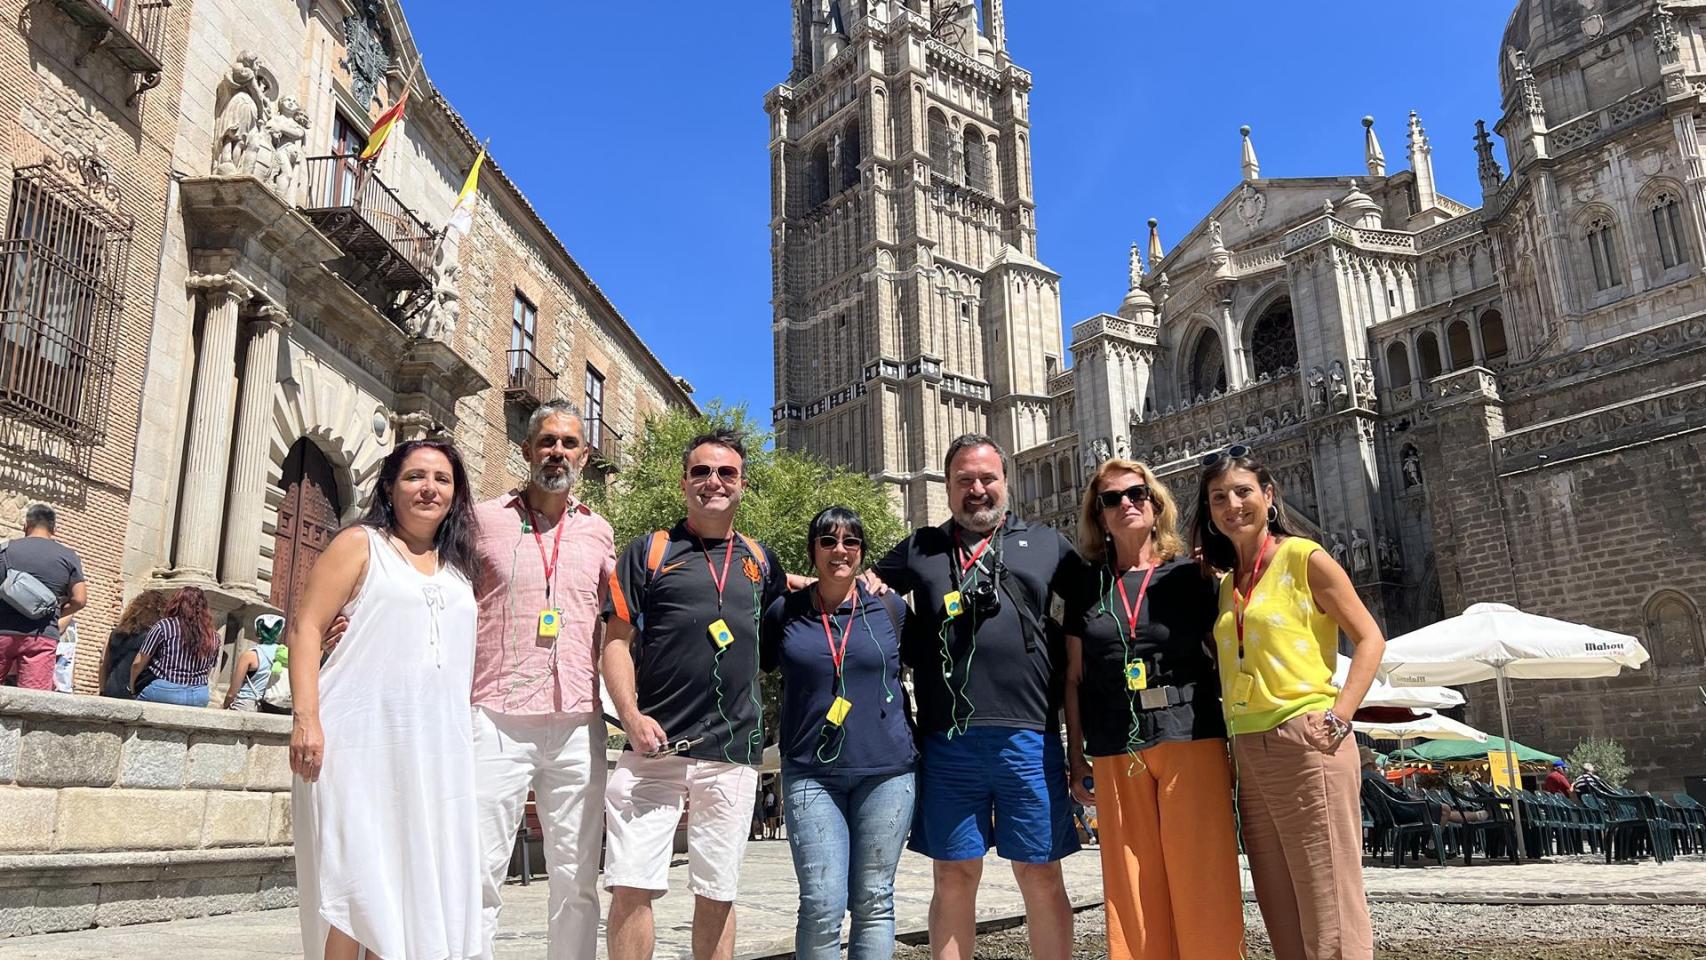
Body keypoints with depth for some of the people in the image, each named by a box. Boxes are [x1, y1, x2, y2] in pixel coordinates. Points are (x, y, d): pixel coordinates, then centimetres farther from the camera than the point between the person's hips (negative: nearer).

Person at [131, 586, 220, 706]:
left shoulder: (164, 626, -2)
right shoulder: (213, 637, 7)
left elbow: (138, 664, 3)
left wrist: (132, 688, 18)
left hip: (164, 692, -3)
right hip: (200, 697, 4)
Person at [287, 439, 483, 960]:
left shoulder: (460, 567, 19)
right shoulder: (360, 544, 6)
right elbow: (305, 626, -3)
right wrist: (305, 717, -14)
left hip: (437, 751, 5)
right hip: (362, 742, -4)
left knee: (420, 884, 5)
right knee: (355, 882, -3)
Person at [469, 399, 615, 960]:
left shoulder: (598, 532, 13)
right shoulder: (484, 520, 6)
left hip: (578, 725, 3)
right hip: (498, 719, -2)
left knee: (577, 881, 8)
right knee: (479, 872, -3)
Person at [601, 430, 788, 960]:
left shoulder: (759, 559, 14)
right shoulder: (650, 551, 5)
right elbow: (616, 641, 1)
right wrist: (632, 716, -14)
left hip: (733, 755, 3)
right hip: (655, 744, -2)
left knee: (716, 895, 11)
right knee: (631, 886, -4)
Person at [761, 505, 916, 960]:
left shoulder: (891, 609, 5)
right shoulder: (784, 612, 4)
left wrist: (920, 743, 17)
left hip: (886, 772, 1)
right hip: (811, 773, -1)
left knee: (873, 902, 7)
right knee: (822, 905, -7)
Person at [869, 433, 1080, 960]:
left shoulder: (1046, 544, 13)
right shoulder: (919, 549, 15)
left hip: (1028, 738, -1)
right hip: (947, 742, 1)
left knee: (1041, 875, 6)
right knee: (953, 877, 8)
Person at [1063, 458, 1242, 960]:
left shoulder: (1191, 575, 6)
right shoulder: (1087, 587, 10)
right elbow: (1074, 679, 11)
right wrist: (1077, 761, 7)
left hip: (1192, 742, -2)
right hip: (1117, 756, 2)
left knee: (1203, 886, -2)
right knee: (1134, 894, 5)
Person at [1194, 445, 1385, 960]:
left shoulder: (1303, 558, -1)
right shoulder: (1224, 584, 16)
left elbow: (1369, 638, -4)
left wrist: (1339, 718, -13)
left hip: (1305, 745, -6)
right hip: (1248, 754, 7)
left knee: (1329, 912, -5)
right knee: (1282, 918, 11)